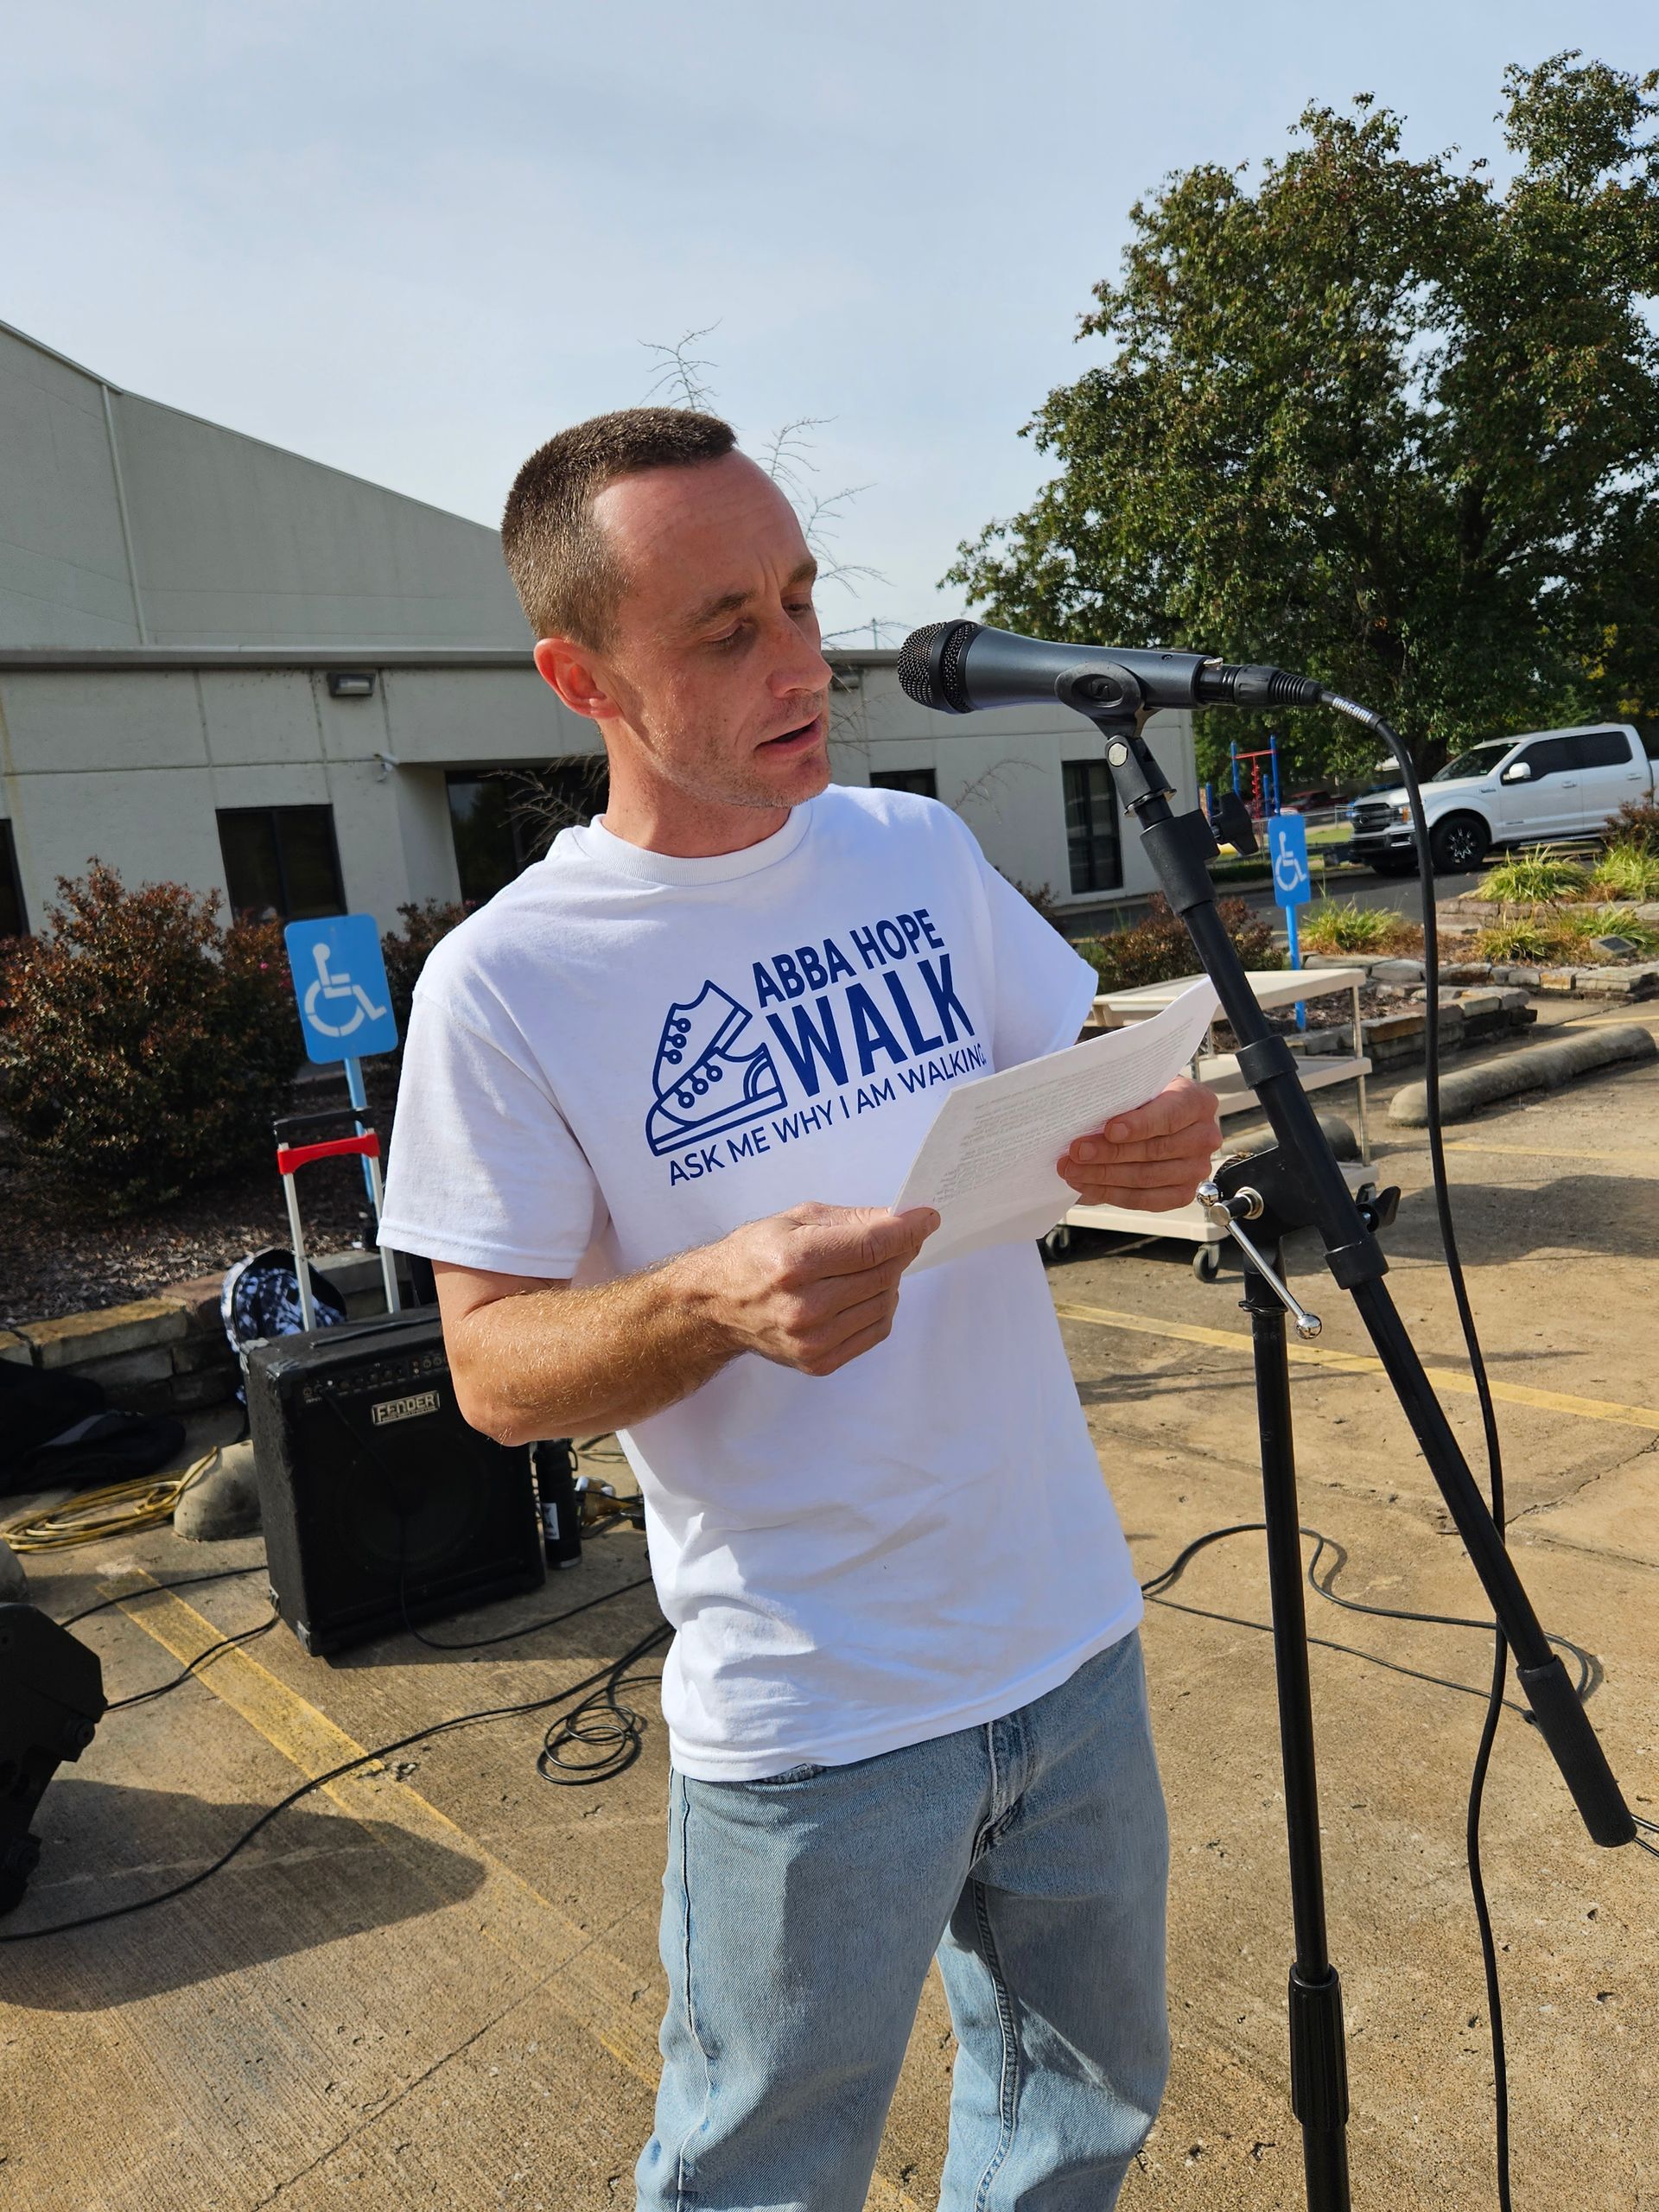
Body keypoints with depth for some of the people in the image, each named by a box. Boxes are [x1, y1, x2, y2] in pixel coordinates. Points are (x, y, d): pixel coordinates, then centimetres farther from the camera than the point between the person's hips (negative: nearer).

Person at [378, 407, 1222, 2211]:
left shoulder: (917, 848, 1)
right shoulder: (506, 981, -14)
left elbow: (1074, 1092, 7)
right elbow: (492, 1369, -11)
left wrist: (1154, 1142, -16)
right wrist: (709, 1302, -30)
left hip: (1071, 1636, 5)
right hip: (810, 1719, -4)